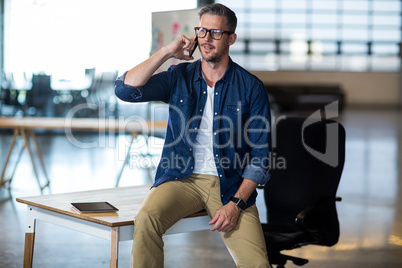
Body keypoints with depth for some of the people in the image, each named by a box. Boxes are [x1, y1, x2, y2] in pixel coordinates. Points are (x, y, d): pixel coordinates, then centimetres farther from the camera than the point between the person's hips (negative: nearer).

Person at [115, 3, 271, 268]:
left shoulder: (251, 88, 1)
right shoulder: (179, 77, 7)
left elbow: (260, 156, -1)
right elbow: (125, 89, -7)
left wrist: (236, 204, -12)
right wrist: (167, 52, -8)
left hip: (229, 184, -1)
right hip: (182, 179, 1)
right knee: (146, 218, -31)